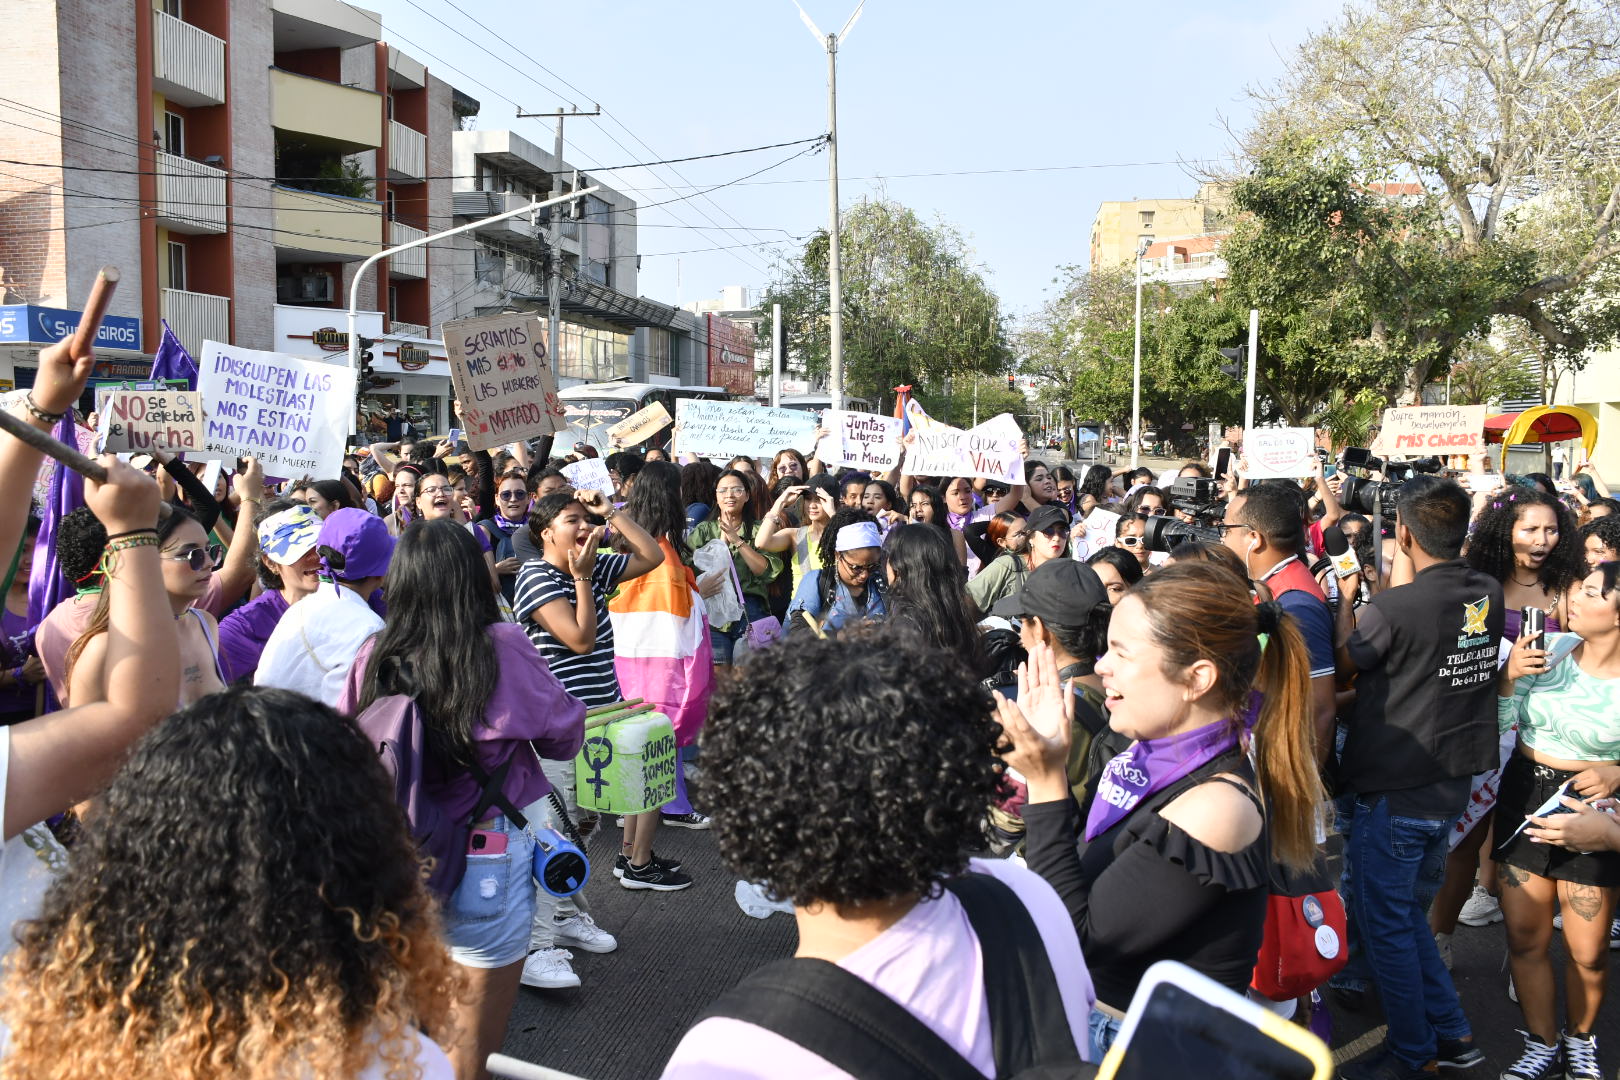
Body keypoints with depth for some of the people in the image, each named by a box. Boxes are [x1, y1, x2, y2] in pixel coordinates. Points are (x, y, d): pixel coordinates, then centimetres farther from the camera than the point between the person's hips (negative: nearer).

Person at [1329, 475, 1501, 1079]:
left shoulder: (1392, 608, -25)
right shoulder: (1490, 595, -3)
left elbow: (1344, 665, -7)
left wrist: (1348, 598, 3)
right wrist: (1400, 583, 11)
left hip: (1391, 791, -7)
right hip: (1452, 785, 8)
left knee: (1385, 922, 9)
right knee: (1408, 912, 23)